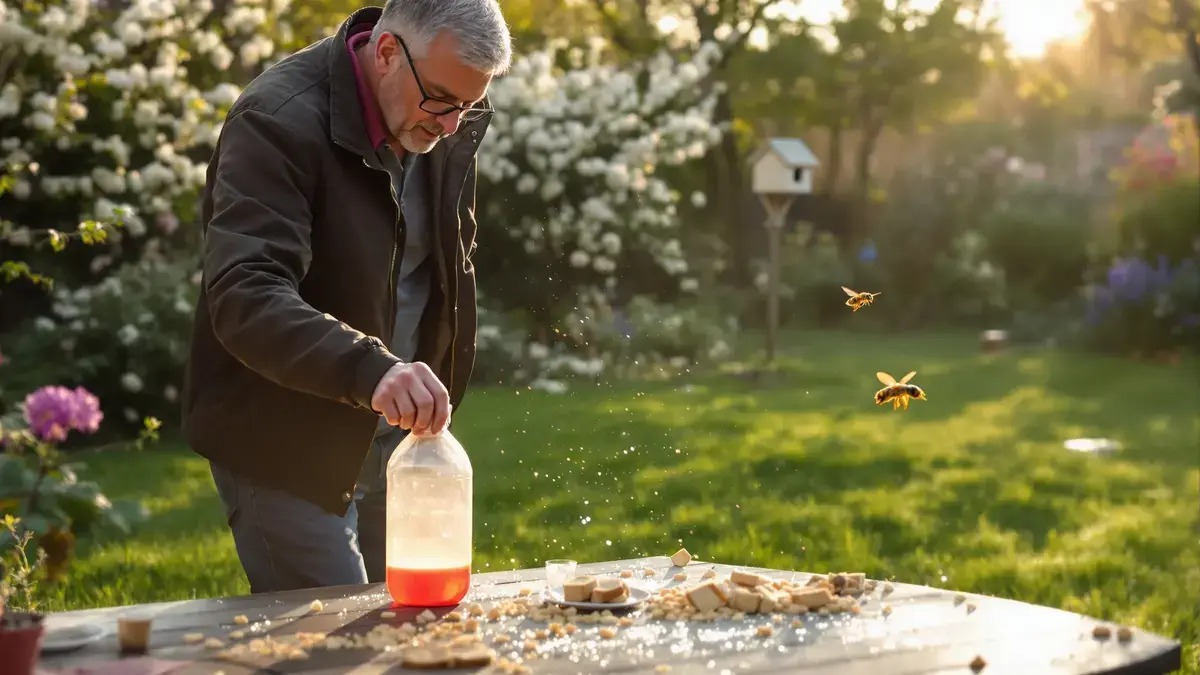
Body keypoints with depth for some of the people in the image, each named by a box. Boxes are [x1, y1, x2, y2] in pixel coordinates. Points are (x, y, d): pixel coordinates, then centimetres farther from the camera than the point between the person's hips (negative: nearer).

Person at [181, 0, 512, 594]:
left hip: (394, 424, 7)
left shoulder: (450, 126, 0)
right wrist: (370, 370, -50)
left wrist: (437, 386, 9)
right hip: (283, 440, -7)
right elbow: (245, 298, -36)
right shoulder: (278, 122, -23)